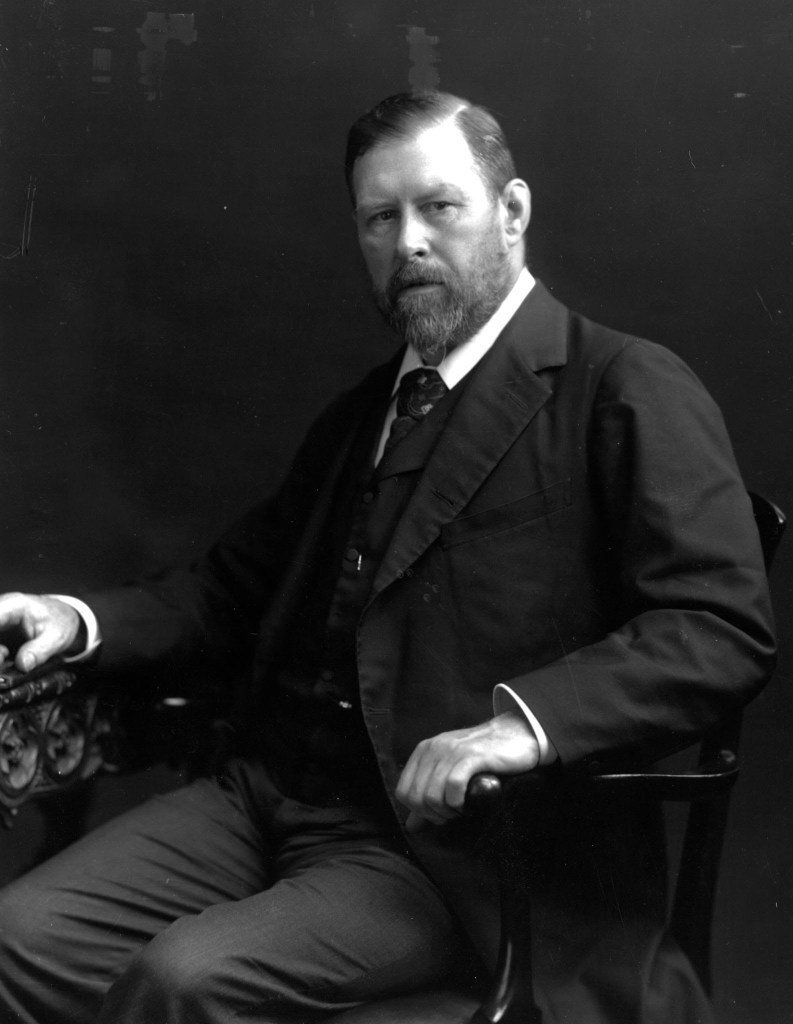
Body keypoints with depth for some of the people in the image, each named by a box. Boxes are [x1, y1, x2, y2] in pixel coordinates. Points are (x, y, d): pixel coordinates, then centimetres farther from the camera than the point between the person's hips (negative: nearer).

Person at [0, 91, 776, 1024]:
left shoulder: (626, 392, -4)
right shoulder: (358, 414, 21)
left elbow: (724, 631, -14)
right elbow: (238, 587, 24)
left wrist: (526, 717, -28)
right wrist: (86, 620, 5)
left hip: (454, 852, -6)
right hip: (265, 798, 6)